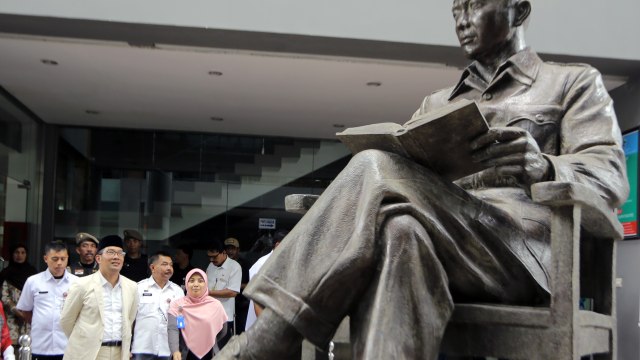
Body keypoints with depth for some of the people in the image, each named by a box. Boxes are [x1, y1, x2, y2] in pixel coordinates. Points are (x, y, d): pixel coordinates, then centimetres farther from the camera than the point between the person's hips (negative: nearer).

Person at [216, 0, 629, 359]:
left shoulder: (576, 82, 19)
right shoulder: (435, 103, 32)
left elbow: (610, 176, 3)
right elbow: (406, 168, 22)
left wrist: (544, 167, -20)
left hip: (521, 248, -3)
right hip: (436, 236, 4)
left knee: (377, 172, -28)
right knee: (401, 233, -36)